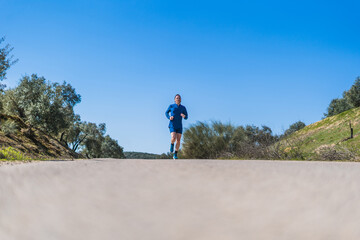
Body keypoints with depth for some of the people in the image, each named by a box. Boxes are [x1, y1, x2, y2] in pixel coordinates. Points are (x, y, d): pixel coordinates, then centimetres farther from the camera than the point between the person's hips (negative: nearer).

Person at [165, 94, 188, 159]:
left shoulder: (183, 108, 2)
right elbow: (166, 113, 14)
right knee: (173, 138, -23)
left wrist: (184, 116, -17)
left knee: (178, 140, -3)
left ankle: (175, 155, 11)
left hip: (179, 127, 2)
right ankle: (172, 144, 13)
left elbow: (186, 117, 8)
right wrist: (169, 117, -7)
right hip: (172, 126, -2)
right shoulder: (171, 106, -1)